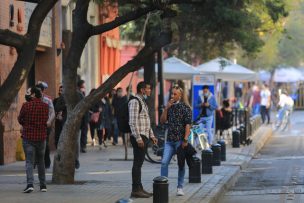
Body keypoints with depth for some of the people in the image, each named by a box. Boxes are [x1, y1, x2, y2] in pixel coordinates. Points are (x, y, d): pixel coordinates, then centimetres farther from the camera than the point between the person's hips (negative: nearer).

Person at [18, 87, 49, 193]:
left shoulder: (26, 105, -11)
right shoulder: (45, 106, -1)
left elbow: (20, 119, 1)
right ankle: (43, 185, 19)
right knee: (41, 161, 16)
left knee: (29, 161, -3)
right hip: (41, 137, 3)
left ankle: (30, 184, -20)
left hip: (28, 137, -3)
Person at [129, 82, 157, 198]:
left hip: (144, 137, 10)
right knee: (137, 163, -8)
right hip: (138, 137, -10)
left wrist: (151, 135, 21)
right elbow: (132, 122, -20)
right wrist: (138, 138, -23)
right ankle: (136, 190, -6)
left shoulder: (143, 102, 18)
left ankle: (139, 189, 17)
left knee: (139, 163, 13)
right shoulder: (134, 102, -13)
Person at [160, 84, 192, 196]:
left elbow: (188, 125, -10)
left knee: (181, 164, 4)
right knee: (164, 162, -7)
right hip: (169, 140, 4)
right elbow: (162, 121, 8)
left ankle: (180, 187, 12)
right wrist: (166, 108, -3)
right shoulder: (169, 107, 12)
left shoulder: (185, 108, -4)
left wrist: (185, 139, -18)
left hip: (180, 140, -4)